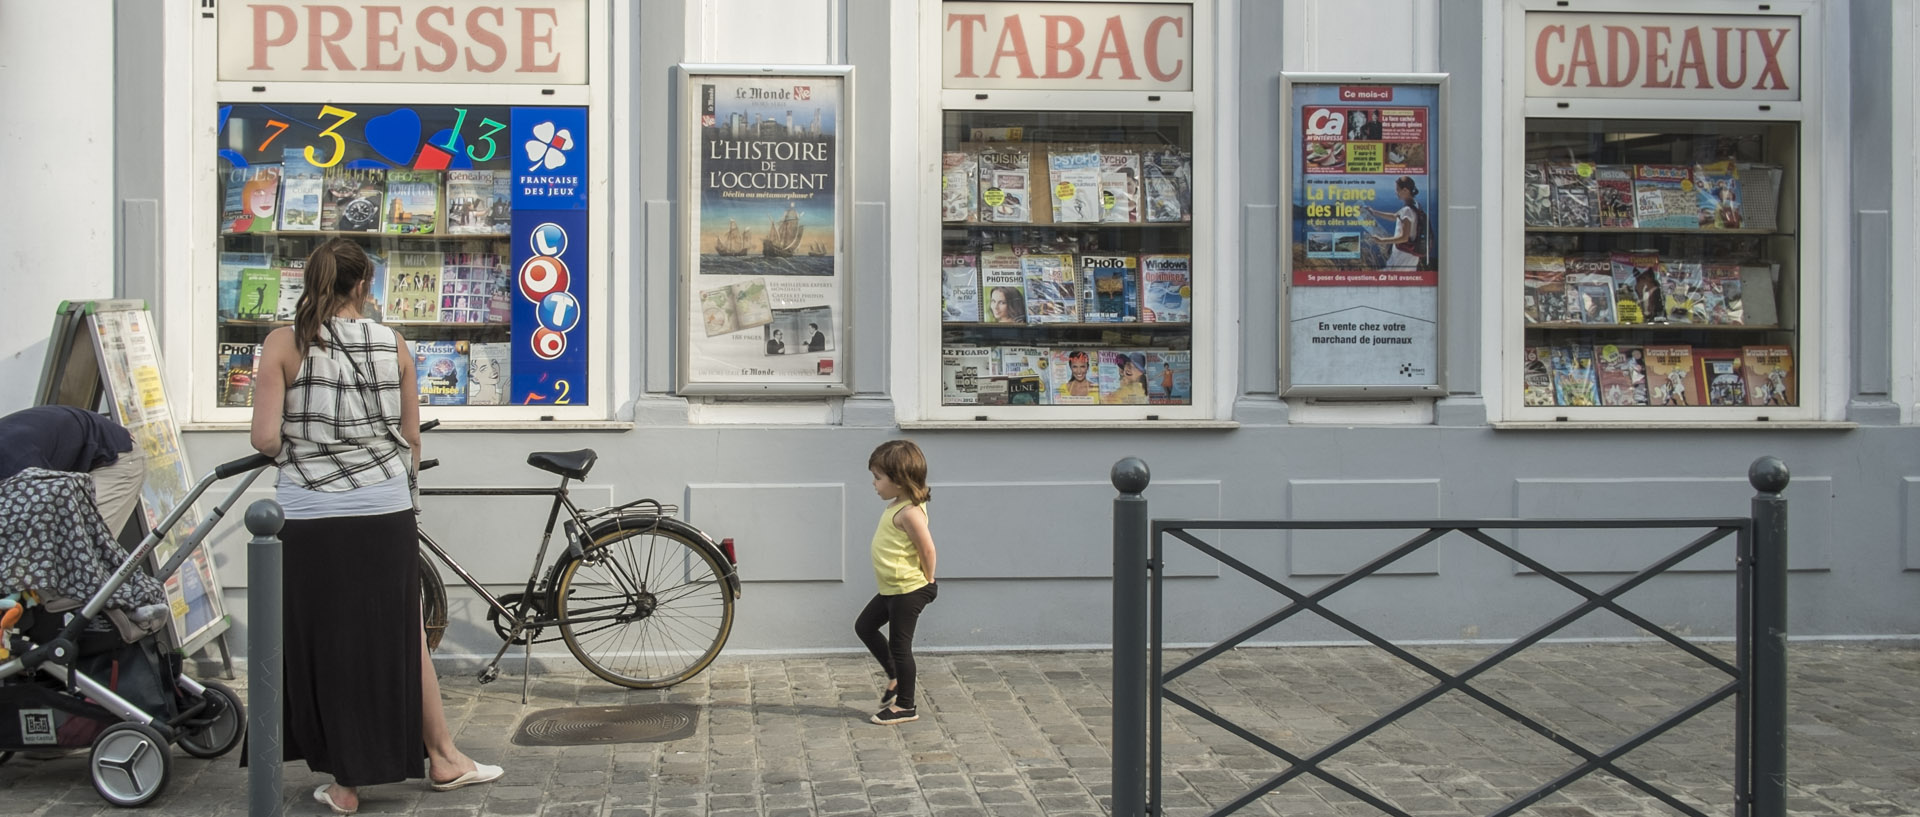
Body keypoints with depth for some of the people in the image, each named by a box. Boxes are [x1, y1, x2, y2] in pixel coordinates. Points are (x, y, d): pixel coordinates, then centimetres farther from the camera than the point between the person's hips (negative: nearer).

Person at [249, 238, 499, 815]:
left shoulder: (285, 343, -4)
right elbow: (411, 438, 6)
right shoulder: (392, 344, 2)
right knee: (404, 636, 16)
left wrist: (295, 451, 12)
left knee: (328, 645, 8)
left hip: (309, 516, -2)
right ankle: (441, 757, 26)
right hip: (386, 513, 2)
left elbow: (265, 438, -10)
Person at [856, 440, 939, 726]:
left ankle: (906, 706, 12)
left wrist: (927, 581, -12)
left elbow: (927, 549, -25)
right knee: (865, 626, 19)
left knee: (899, 645, -1)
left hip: (908, 591, -10)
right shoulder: (897, 505, 7)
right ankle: (895, 677, 31)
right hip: (891, 589, 10)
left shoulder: (909, 512, -24)